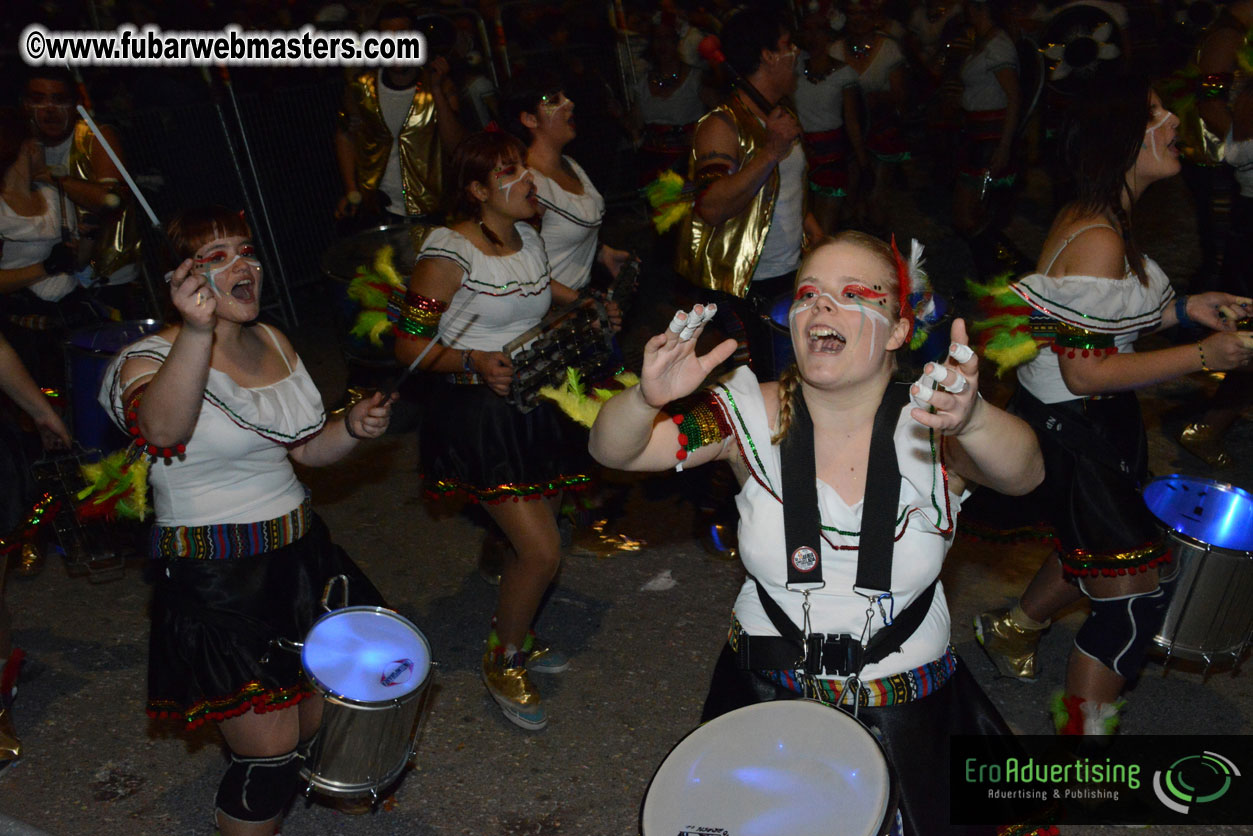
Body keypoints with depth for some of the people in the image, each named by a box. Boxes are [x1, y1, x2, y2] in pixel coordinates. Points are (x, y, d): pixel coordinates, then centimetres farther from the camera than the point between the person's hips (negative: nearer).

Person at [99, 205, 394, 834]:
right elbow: (163, 429, -41)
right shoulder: (153, 357, -16)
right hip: (215, 579, -7)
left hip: (300, 553, 7)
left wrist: (353, 428, -6)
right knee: (271, 755, -3)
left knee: (331, 712, 20)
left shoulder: (274, 344, 6)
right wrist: (197, 329, -54)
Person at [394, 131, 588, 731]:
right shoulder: (449, 253, -19)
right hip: (477, 417, -8)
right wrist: (476, 363, -31)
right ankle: (502, 661, 13)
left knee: (533, 539, 16)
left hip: (534, 406, 8)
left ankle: (516, 637, 41)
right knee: (542, 552, -11)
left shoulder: (529, 239, 4)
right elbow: (409, 345, -18)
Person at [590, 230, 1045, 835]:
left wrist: (973, 421, -56)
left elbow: (1023, 473, -33)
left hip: (905, 706, 0)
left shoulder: (928, 423, -13)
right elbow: (611, 450, -13)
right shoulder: (754, 414, -10)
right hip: (764, 688, 1)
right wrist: (649, 397, -37)